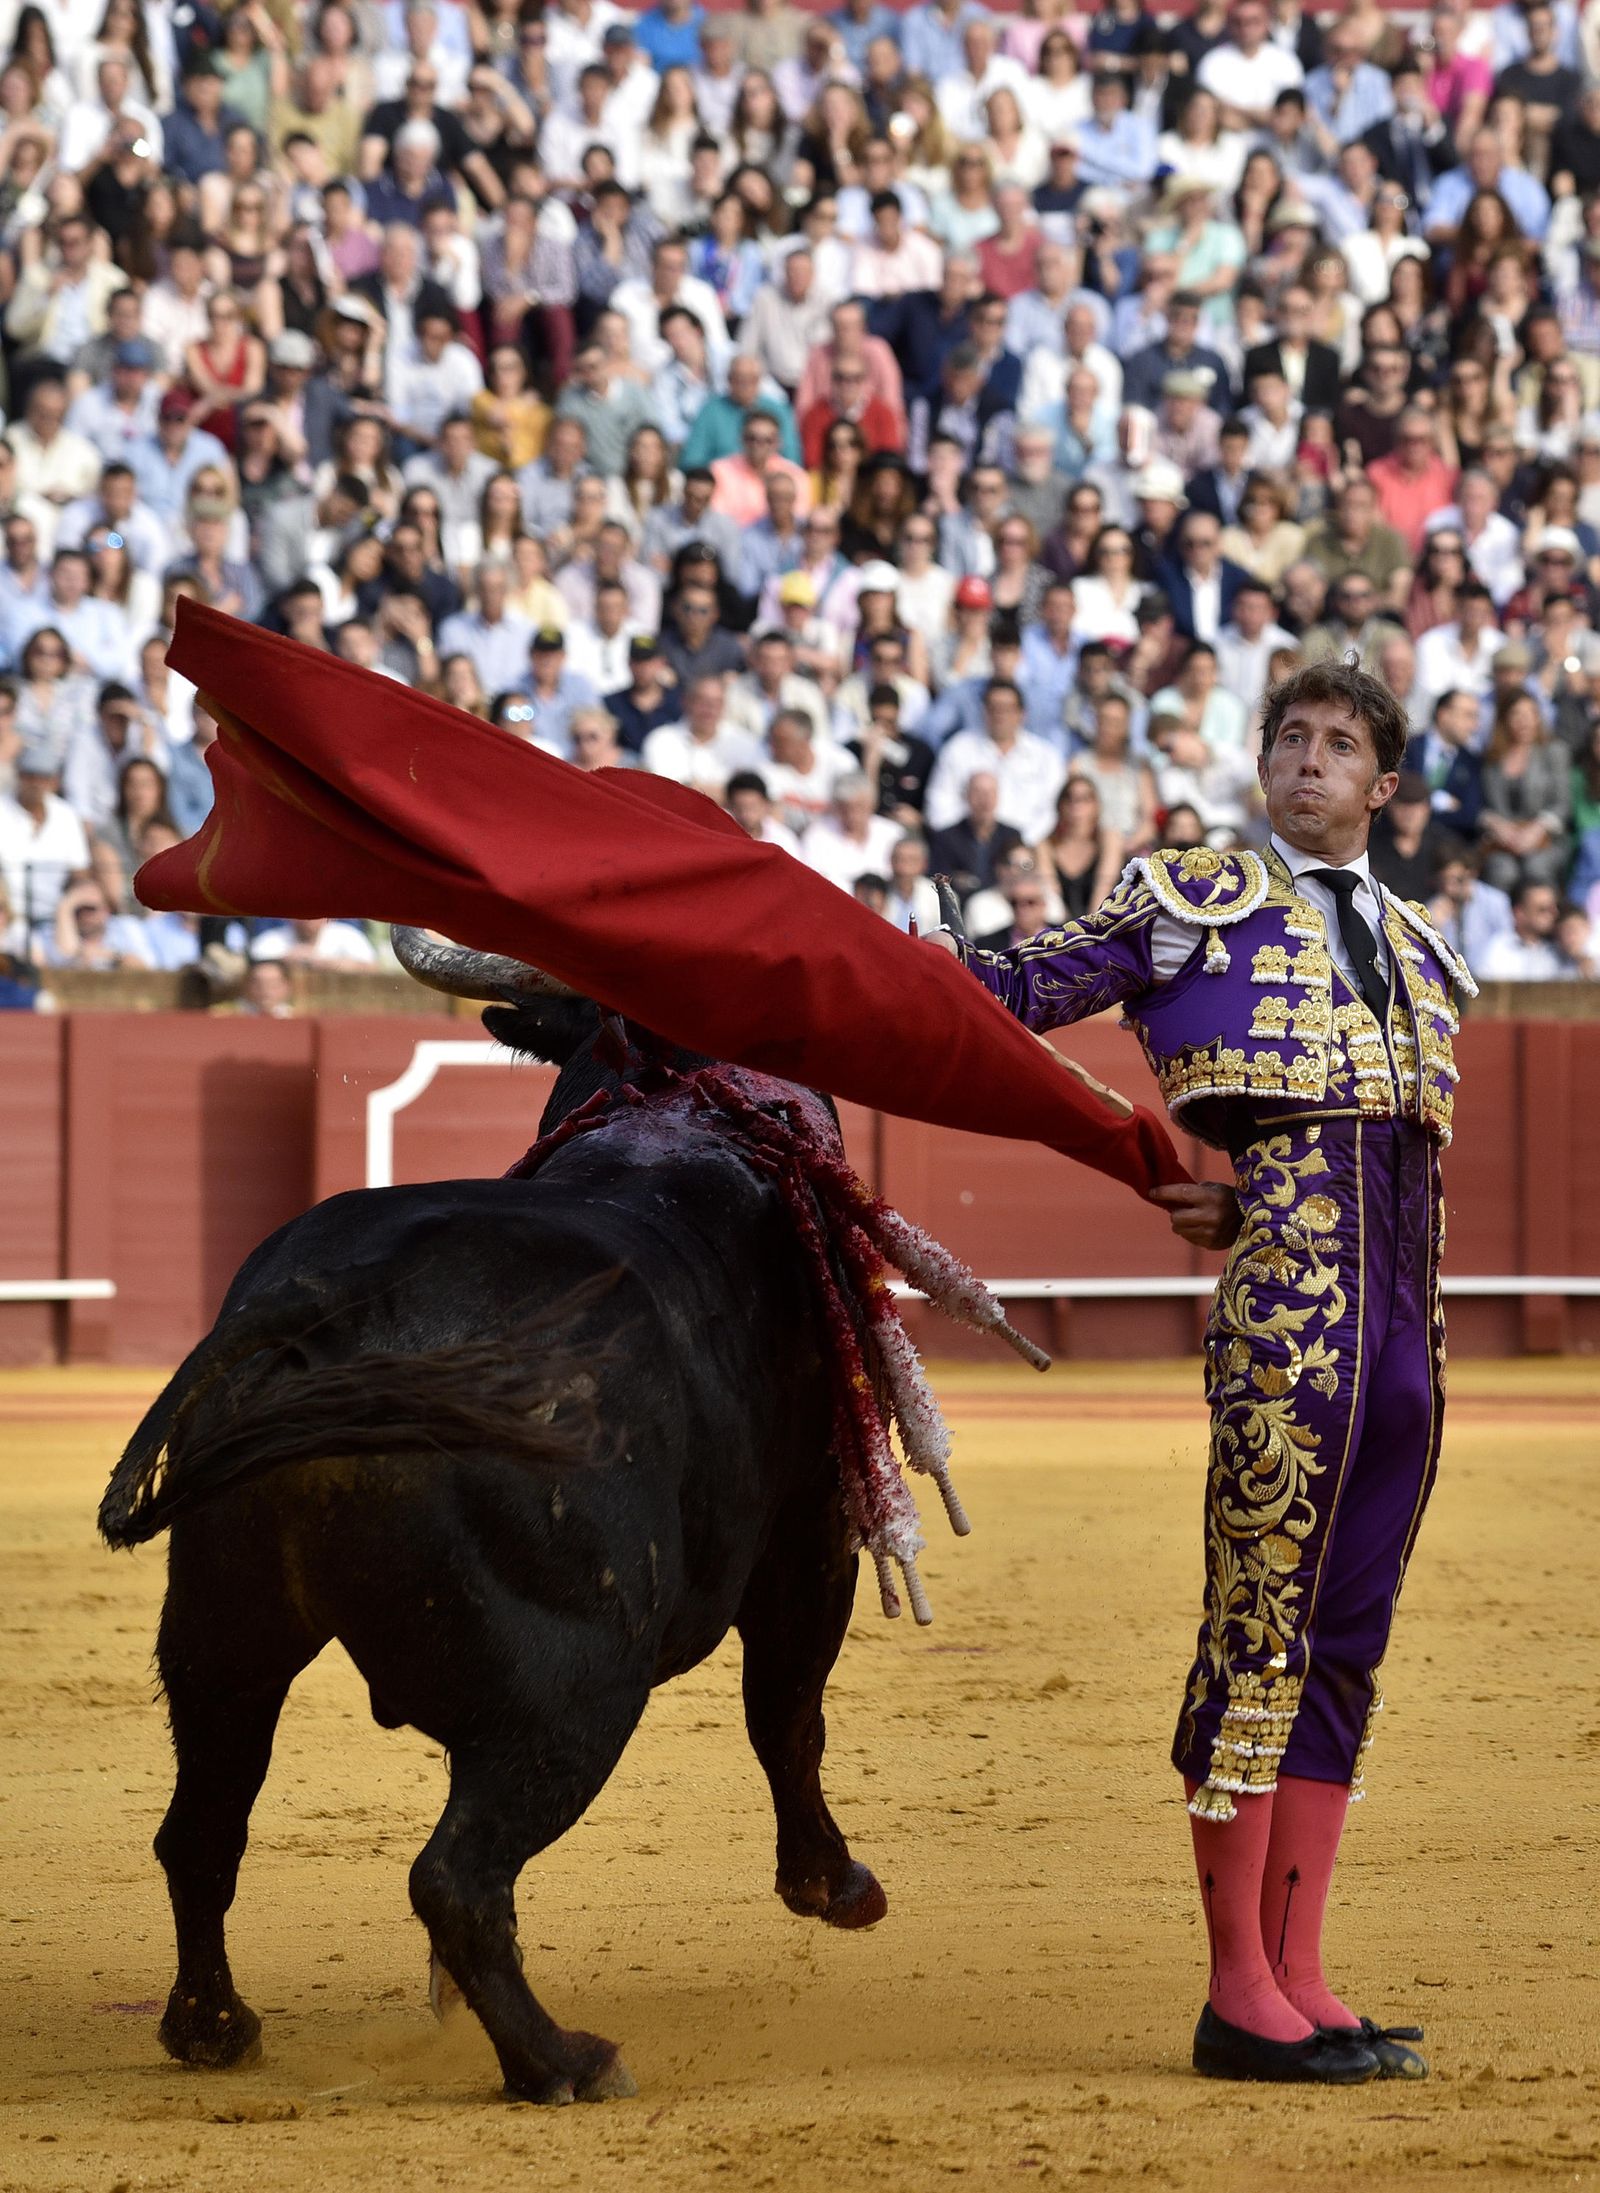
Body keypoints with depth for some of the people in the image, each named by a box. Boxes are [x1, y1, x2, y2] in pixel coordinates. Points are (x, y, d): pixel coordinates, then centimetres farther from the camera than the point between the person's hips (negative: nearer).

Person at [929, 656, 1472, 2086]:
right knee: (1260, 1631, -7)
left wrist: (1243, 1207, -1)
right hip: (1287, 1302, -6)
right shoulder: (1194, 904, 7)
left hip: (1408, 1311, 6)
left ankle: (1300, 1980, 11)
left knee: (1344, 1646, 7)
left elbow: (1388, 1150, 15)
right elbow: (1016, 991, 9)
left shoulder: (1416, 951, 21)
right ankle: (1243, 1995, -5)